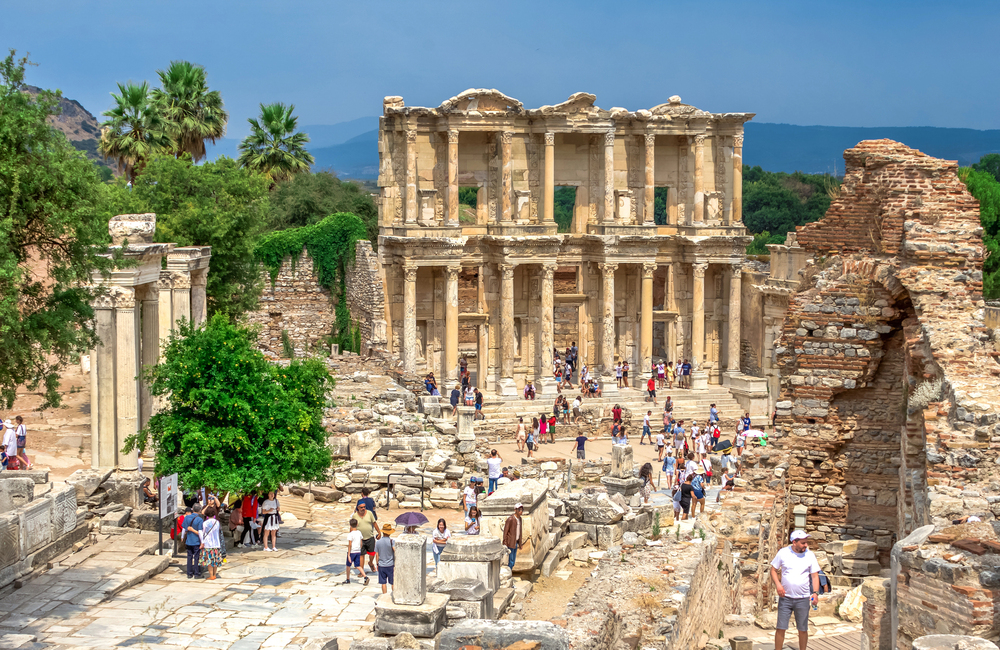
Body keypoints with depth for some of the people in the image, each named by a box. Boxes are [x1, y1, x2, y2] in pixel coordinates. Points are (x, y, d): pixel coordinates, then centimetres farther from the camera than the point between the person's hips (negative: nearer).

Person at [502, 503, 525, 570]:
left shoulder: (519, 519, 9)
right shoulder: (510, 519, -16)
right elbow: (505, 532, -13)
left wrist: (520, 543, 18)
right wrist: (505, 544, -15)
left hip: (516, 542, 8)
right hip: (510, 543, -8)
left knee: (513, 561, 10)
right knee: (511, 561, -7)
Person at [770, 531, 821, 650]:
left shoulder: (810, 555, -1)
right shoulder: (783, 553, -3)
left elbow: (815, 576, 1)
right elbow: (773, 570, 5)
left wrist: (815, 593, -13)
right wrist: (778, 584, -12)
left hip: (803, 599, 1)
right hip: (785, 597, -1)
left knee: (803, 629, 6)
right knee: (780, 628, -1)